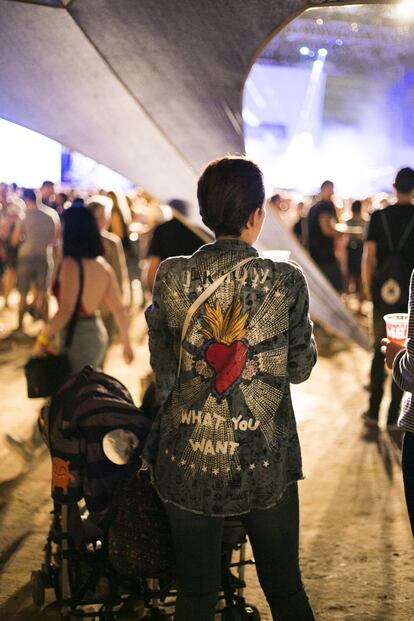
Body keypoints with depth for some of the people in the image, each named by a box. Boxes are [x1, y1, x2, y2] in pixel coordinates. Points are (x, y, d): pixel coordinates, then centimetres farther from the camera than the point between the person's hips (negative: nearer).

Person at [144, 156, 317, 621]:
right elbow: (300, 368, -1)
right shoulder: (286, 281, -13)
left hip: (187, 459, 1)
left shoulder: (171, 278, -9)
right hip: (266, 461, -1)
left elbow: (163, 370, 0)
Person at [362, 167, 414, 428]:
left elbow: (369, 257, -2)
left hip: (384, 292, 2)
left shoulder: (379, 217, -3)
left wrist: (368, 288, 10)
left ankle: (373, 411, 15)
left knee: (379, 350, 14)